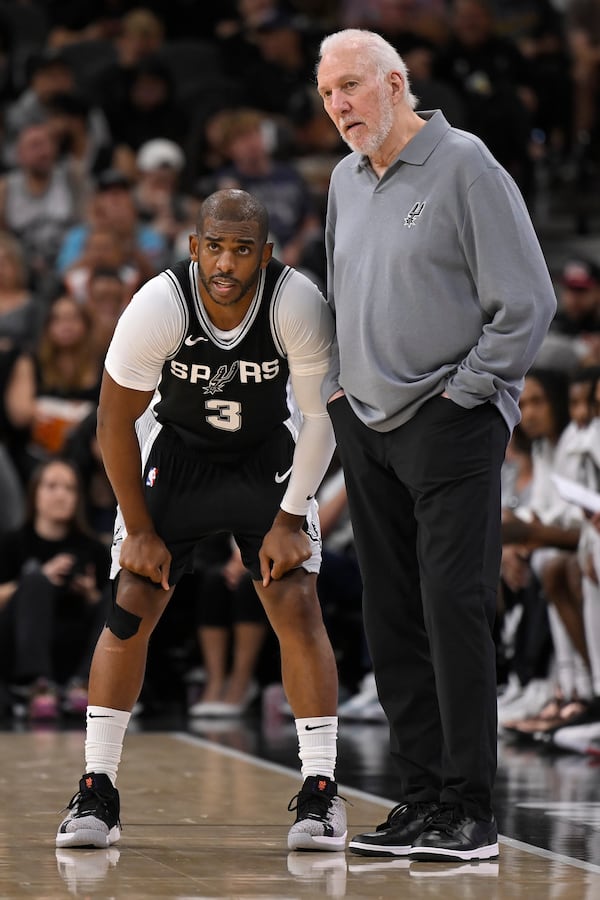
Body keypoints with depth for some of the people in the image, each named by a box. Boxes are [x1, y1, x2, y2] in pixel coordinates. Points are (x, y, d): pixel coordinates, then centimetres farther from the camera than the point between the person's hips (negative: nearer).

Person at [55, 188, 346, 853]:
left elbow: (320, 416, -14)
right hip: (175, 450, 0)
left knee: (297, 606, -12)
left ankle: (320, 793, -5)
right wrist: (141, 530, -12)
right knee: (130, 610, -8)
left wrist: (290, 520, -15)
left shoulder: (297, 304, -28)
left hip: (268, 456, 0)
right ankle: (96, 793, 0)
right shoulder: (158, 306, -29)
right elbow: (115, 422, -16)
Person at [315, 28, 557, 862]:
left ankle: (470, 808, -9)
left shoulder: (464, 167, -8)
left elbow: (527, 301, -11)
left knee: (454, 605, -12)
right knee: (392, 619, 6)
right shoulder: (346, 181, 14)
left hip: (450, 420, -7)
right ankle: (422, 794, 12)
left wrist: (466, 390, -10)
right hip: (365, 424, 7)